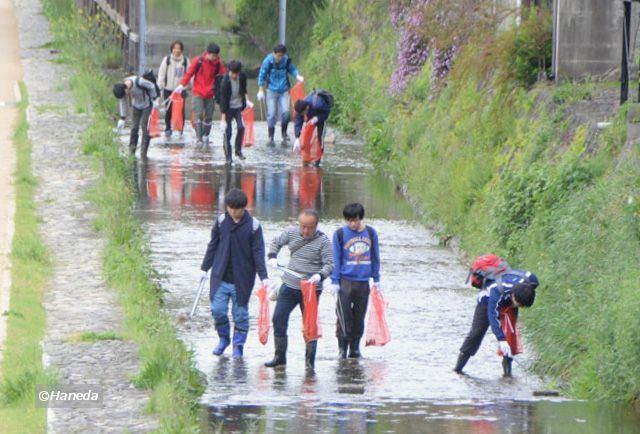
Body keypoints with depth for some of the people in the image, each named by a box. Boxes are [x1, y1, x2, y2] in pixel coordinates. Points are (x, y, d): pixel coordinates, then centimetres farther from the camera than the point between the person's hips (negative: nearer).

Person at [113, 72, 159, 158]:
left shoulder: (139, 82, -34)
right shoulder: (122, 88, -16)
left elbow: (151, 86, -19)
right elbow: (123, 103, -5)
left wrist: (155, 99, -12)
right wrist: (122, 119, -6)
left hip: (147, 105, -5)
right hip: (137, 106, 5)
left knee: (145, 126, -10)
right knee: (134, 127, -1)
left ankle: (143, 153, -6)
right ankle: (131, 151, 5)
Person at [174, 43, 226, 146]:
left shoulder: (218, 63, -1)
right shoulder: (198, 61, -7)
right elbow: (189, 73, -2)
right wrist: (182, 85, -6)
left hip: (210, 94, 3)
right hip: (198, 93, -3)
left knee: (208, 117, 7)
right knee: (199, 115, -13)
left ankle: (206, 137, 23)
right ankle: (198, 138, -12)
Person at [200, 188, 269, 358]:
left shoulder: (253, 225, -6)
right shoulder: (221, 221, 1)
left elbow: (258, 252, -5)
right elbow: (212, 246, 10)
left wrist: (263, 276, -11)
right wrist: (205, 268, 10)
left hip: (242, 278, -2)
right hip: (221, 277, 2)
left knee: (240, 312, 4)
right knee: (217, 309, -1)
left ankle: (238, 345, 17)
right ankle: (224, 338, 22)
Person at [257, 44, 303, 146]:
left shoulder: (286, 60, -8)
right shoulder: (268, 61, -12)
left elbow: (292, 69, 9)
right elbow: (262, 75, -2)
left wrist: (297, 76, -11)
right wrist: (261, 91, 0)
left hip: (284, 91, 1)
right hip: (272, 91, -1)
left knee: (285, 112, -10)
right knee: (271, 114, -2)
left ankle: (284, 133, 12)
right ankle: (271, 138, 9)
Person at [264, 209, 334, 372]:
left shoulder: (323, 241, -10)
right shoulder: (291, 233, 2)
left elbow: (329, 264, -12)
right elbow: (276, 242, 19)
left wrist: (320, 275, -30)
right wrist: (272, 257, 1)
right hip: (289, 285, 4)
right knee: (279, 319, 5)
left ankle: (310, 361, 4)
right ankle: (280, 356, 18)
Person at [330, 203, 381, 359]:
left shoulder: (371, 233, 7)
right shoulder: (340, 234, -1)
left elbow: (375, 258, 14)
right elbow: (335, 259, 1)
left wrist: (376, 280, 15)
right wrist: (334, 281, -3)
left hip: (363, 282, 3)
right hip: (345, 280, -3)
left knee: (359, 317, 7)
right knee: (344, 317, -7)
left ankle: (355, 348, 15)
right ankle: (342, 348, -2)